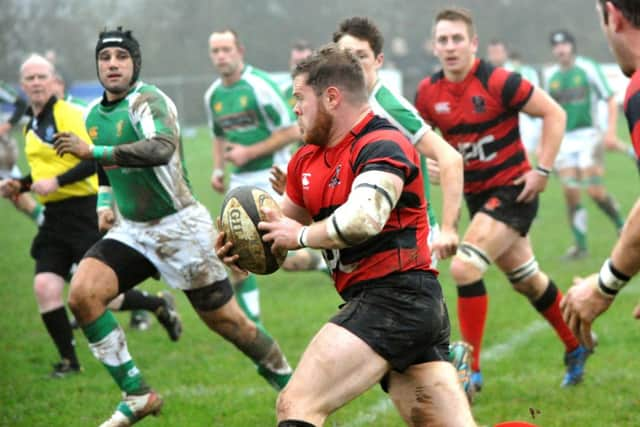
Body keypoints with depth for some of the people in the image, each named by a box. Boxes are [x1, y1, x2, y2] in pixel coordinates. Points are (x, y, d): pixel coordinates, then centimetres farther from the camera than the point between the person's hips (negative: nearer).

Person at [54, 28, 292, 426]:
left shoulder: (147, 100, -17)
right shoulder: (94, 115, 7)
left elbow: (162, 148, -39)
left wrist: (92, 151, -41)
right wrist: (107, 203, 9)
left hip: (181, 228, -6)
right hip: (132, 230, 7)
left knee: (227, 321, 0)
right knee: (82, 293, -16)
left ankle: (292, 387, 22)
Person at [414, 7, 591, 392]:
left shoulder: (498, 82, -19)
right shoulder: (429, 93, -2)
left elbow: (554, 113, -14)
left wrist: (543, 170, -16)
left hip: (512, 190, -6)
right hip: (476, 195, 6)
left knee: (465, 267, -21)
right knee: (527, 280, 18)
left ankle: (471, 370, -13)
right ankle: (576, 346, 40)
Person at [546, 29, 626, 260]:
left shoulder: (588, 69, -4)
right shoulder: (551, 75, 9)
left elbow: (611, 100, -3)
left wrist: (611, 131, -13)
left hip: (587, 136, -4)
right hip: (562, 139, 4)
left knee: (595, 191, -10)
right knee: (570, 193, -3)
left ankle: (620, 224, 16)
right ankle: (580, 245, 4)